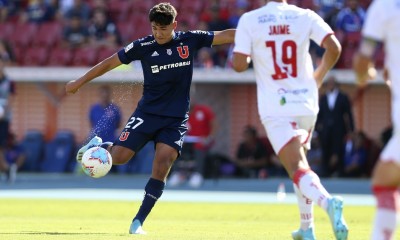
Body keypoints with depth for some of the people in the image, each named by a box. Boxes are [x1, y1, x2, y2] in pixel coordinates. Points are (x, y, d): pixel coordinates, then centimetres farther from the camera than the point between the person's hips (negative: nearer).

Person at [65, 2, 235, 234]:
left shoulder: (190, 40, -3)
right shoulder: (143, 46, -7)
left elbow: (226, 36, 1)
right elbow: (110, 62, 1)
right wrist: (80, 82, 5)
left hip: (176, 119, 1)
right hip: (148, 113, 0)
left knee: (161, 167, -15)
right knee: (118, 157, -11)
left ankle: (138, 222, -8)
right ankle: (98, 146, 26)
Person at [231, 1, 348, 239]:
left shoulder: (250, 20, -5)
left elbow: (239, 65, -9)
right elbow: (334, 48, -9)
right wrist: (317, 78, 8)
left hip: (275, 107, -3)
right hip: (306, 104, 3)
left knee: (297, 169, -9)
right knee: (299, 161, 25)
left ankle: (327, 201, -39)